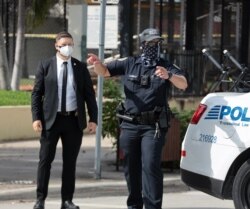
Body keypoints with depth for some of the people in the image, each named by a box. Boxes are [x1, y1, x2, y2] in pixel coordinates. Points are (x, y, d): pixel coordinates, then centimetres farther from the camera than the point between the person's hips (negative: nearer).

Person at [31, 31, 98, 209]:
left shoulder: (81, 67, 6)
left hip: (74, 121, 1)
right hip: (51, 119, -1)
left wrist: (93, 118, -2)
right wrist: (36, 117, -8)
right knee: (45, 160, 0)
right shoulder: (45, 66, 2)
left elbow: (89, 94, 6)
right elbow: (37, 93, 1)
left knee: (70, 161, 5)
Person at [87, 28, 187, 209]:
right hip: (130, 125, 3)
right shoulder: (130, 64, 9)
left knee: (151, 166, -15)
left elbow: (183, 84, -11)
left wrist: (168, 76, -31)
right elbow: (104, 71, 13)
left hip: (152, 126, -3)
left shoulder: (166, 66, 2)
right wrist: (97, 63, -11)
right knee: (131, 167, 10)